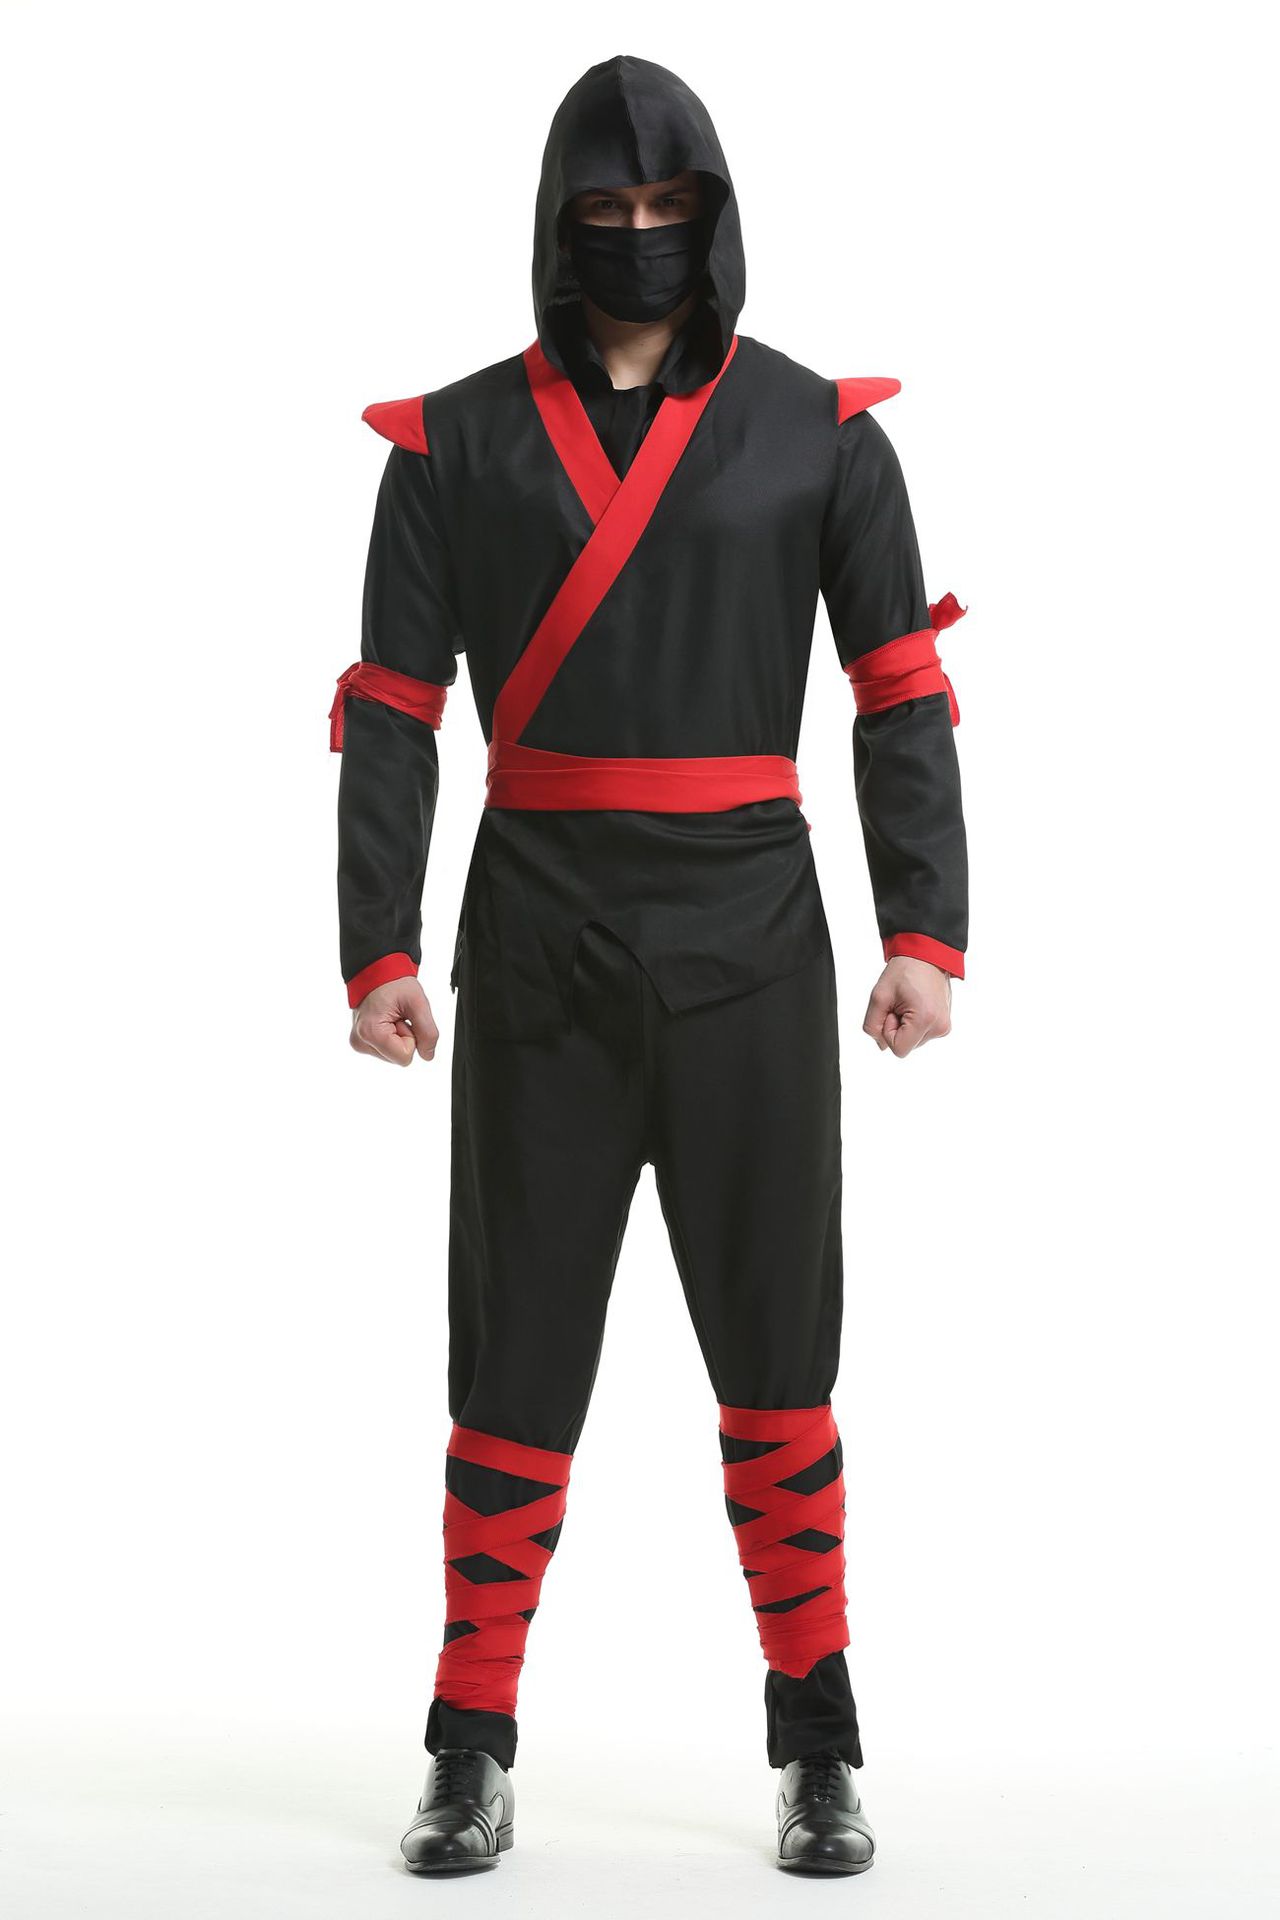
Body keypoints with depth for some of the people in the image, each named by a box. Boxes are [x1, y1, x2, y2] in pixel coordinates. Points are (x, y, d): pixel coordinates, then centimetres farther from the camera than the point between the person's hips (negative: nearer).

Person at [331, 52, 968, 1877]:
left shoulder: (819, 431, 3)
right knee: (515, 1347, 3)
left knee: (776, 1347, 3)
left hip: (750, 951, 0)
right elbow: (393, 711, 1)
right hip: (538, 952, 0)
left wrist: (928, 936, -9)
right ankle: (475, 1752, 14)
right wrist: (378, 950, -9)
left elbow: (903, 694, 1)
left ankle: (818, 1749, 14)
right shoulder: (456, 441, 3)